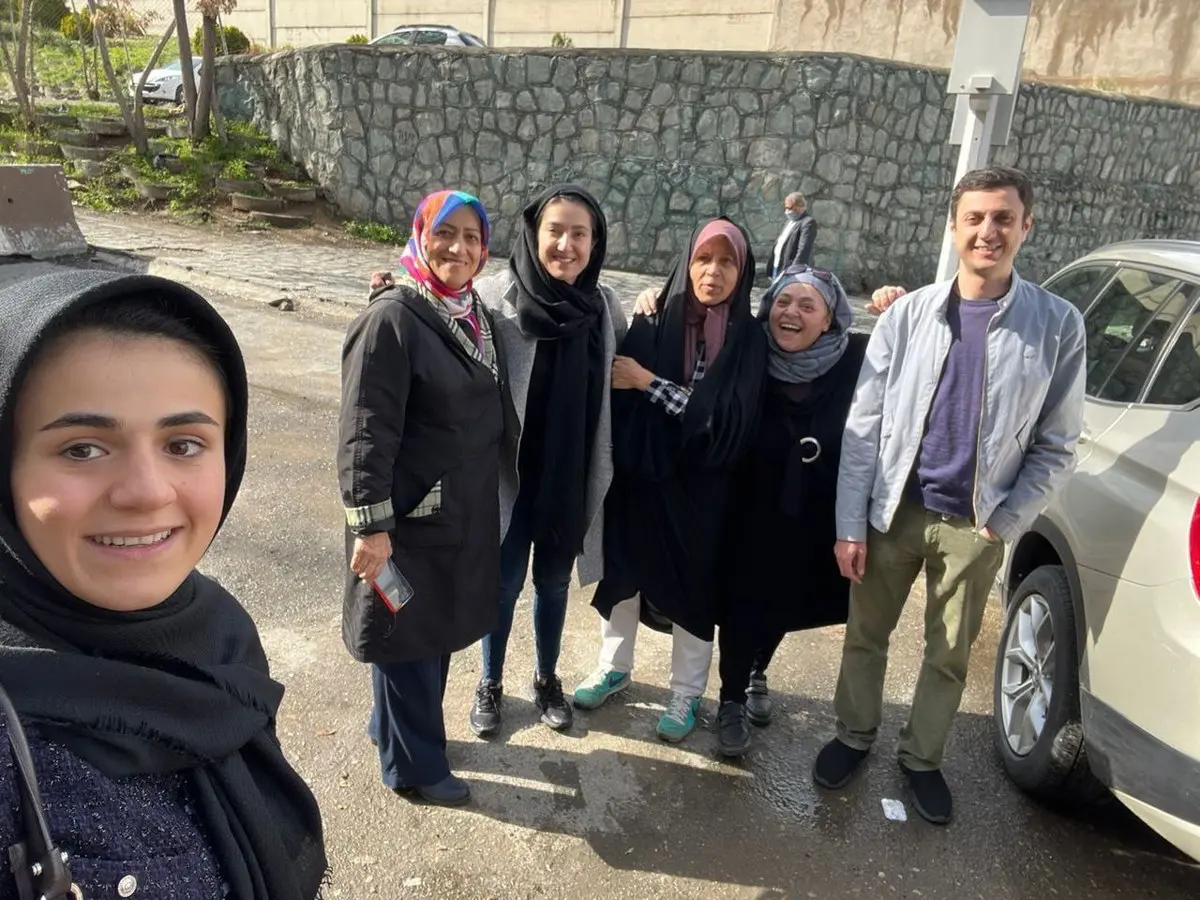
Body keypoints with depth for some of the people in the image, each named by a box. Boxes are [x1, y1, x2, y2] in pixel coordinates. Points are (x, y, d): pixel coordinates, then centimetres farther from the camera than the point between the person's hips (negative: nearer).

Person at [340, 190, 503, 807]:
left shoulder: (471, 310, 6)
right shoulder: (392, 317, -19)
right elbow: (365, 430, -21)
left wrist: (486, 494, 17)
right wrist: (370, 525, -22)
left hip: (465, 509, 8)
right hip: (410, 517, -8)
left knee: (440, 626, 22)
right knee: (406, 633, 9)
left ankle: (394, 725, 45)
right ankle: (412, 765, 30)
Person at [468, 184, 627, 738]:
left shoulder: (603, 305, -3)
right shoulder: (495, 297, -15)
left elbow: (621, 377, 10)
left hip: (574, 473, 3)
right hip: (510, 470, -3)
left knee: (553, 580, 19)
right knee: (504, 582, 12)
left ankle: (547, 679, 41)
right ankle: (490, 683, 36)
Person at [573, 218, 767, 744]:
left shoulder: (748, 339, -8)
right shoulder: (653, 323, -3)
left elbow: (726, 418, -18)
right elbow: (619, 389, -4)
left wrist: (648, 382, -20)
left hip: (698, 484, -2)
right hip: (637, 473, 2)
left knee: (691, 585, 8)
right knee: (622, 568, 15)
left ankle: (687, 693, 30)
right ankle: (614, 667, 39)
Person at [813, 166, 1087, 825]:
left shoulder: (1057, 326, -7)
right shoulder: (908, 314, -6)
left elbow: (1056, 446, -1)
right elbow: (863, 426, -5)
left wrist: (1005, 523, -8)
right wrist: (851, 524, -7)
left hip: (975, 526, 0)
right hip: (894, 509, 1)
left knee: (949, 657, 16)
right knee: (866, 636, 15)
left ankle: (922, 757, 38)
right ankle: (855, 735, 39)